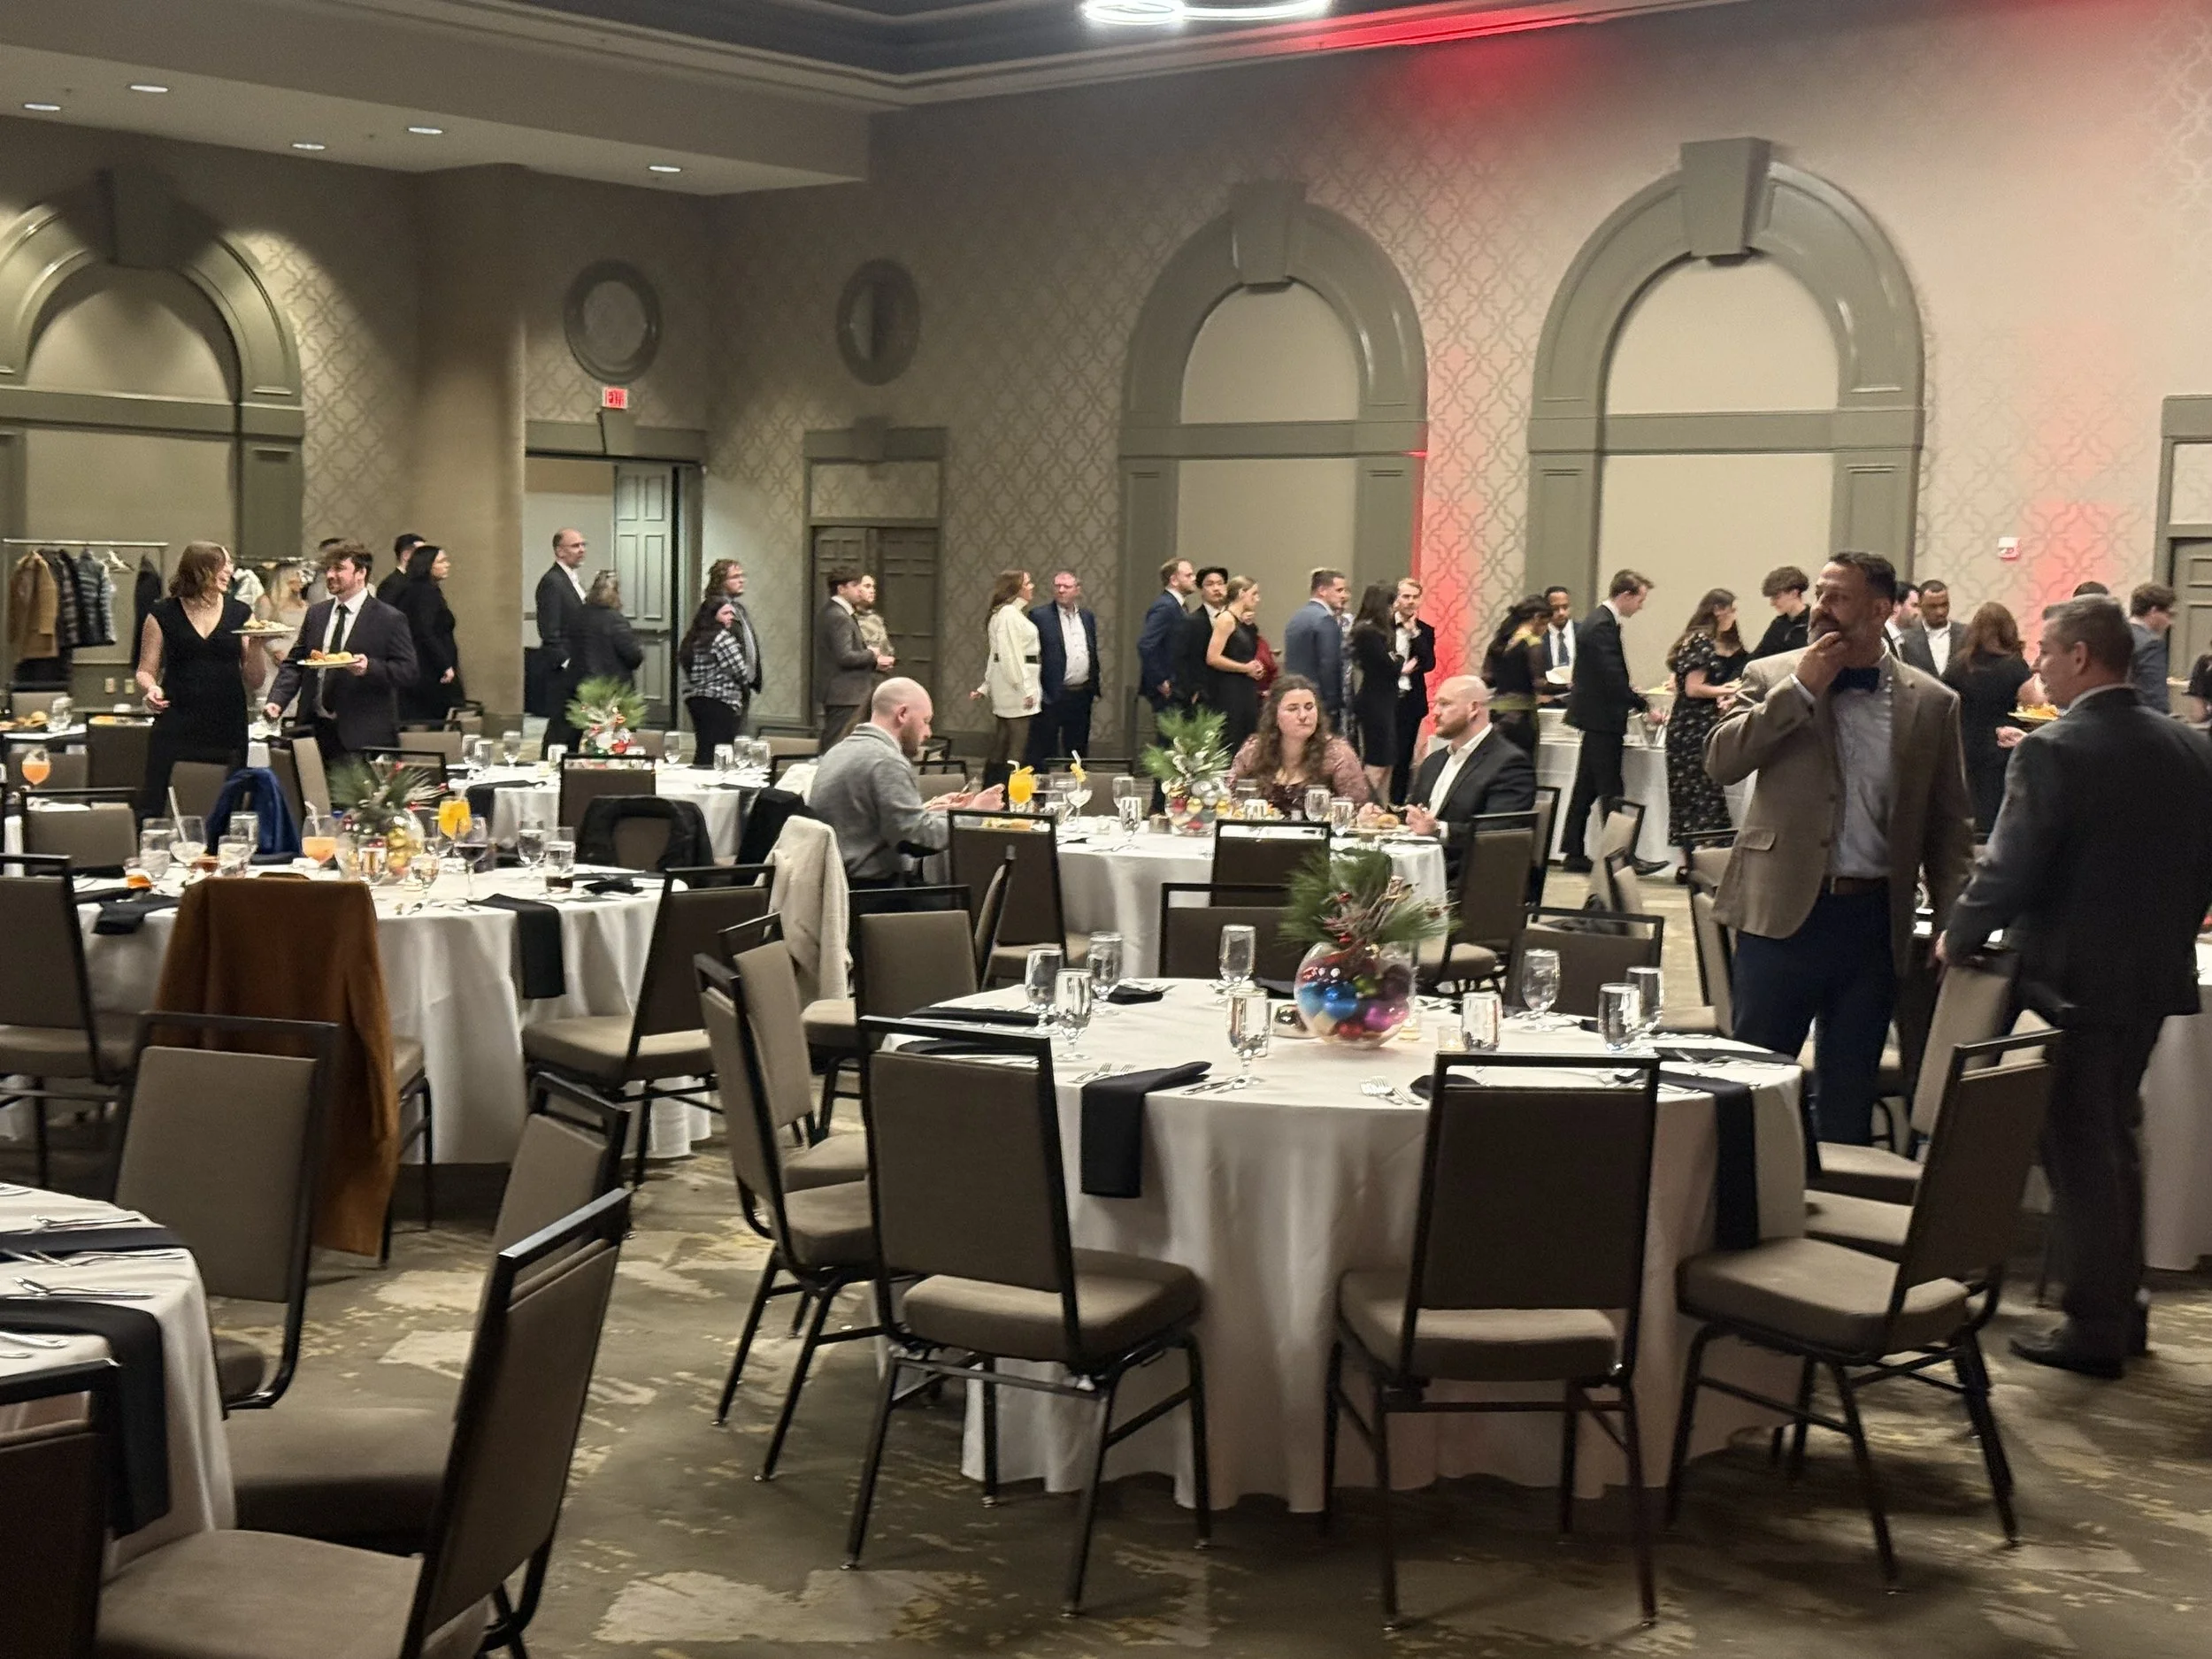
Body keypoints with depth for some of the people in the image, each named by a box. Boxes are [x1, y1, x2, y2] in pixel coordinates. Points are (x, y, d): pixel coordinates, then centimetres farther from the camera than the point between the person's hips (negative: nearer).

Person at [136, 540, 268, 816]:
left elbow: (255, 679, 8)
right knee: (156, 808, -6)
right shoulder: (164, 615, 4)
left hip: (227, 731, 2)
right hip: (175, 731, -2)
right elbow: (145, 671, 9)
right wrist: (151, 688, -13)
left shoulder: (240, 613, 9)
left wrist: (256, 643, -8)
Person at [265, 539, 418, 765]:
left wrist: (370, 668, -23)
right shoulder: (316, 614, 15)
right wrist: (277, 701, -2)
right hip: (315, 728, 5)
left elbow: (408, 672, -6)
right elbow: (293, 663, 14)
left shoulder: (389, 620, -2)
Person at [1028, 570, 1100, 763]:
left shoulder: (1087, 616, 11)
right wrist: (1037, 693, -13)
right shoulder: (1039, 616, -6)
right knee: (1043, 753, -1)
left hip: (1081, 696, 5)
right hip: (1052, 696, -5)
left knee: (1078, 750, 13)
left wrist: (1095, 690, 14)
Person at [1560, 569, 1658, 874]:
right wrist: (1642, 706, -16)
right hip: (1602, 718, -10)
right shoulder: (1603, 626, -19)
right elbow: (1613, 677, -23)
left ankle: (1573, 853, 15)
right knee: (1610, 791, -6)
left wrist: (1629, 689, 11)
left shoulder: (1598, 621, 14)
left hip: (1594, 715, 10)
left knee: (1587, 789, 12)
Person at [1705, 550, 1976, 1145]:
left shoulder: (1931, 703, 5)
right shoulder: (1772, 679, 3)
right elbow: (1721, 762, -10)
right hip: (1783, 912, -1)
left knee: (1849, 1092, 10)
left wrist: (1952, 927, 1)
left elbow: (1950, 825, 7)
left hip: (1875, 919, 1)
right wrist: (1800, 688, -14)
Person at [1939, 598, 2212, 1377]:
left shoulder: (2053, 751, -18)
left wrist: (1957, 938, -4)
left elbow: (2008, 871, -20)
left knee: (2078, 1152, 2)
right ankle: (2125, 1310, 28)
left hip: (2070, 980, -7)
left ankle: (2093, 1328, 7)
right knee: (2116, 1141, 20)